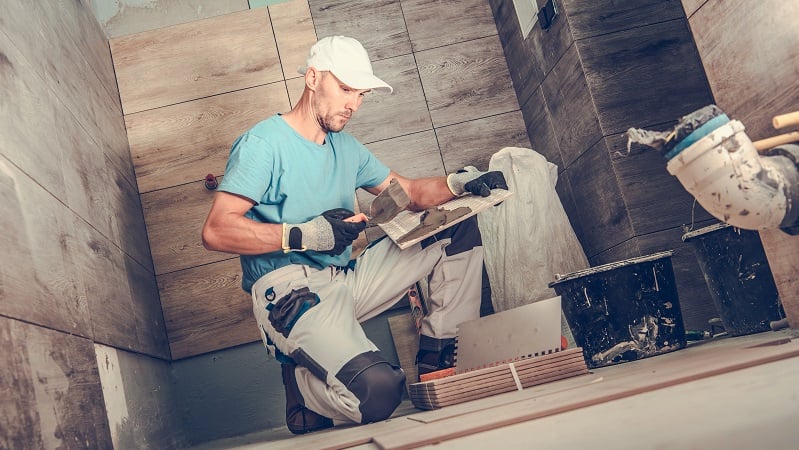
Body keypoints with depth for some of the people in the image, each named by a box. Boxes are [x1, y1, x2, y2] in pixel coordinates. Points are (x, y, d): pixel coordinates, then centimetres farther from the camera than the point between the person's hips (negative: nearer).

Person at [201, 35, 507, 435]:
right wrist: (303, 235, -23)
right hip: (289, 291, -8)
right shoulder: (263, 144, -8)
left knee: (459, 229, 7)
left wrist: (459, 183, 0)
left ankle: (442, 353, 6)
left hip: (347, 278, 9)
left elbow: (409, 192, 20)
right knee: (378, 390, -33)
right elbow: (216, 231, -16)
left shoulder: (346, 147, 18)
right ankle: (302, 379, 0)